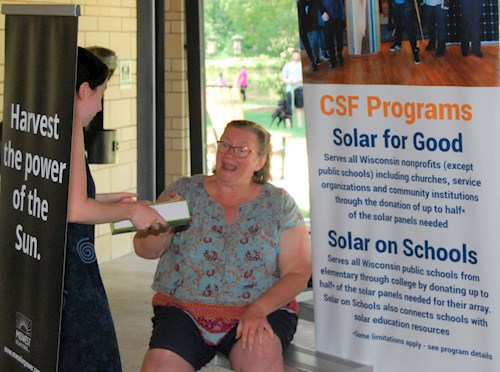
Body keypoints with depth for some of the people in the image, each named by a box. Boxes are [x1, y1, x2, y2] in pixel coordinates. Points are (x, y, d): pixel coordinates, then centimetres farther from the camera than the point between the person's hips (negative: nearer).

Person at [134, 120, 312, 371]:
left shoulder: (278, 203, 7)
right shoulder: (185, 191, 9)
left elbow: (298, 273, 1)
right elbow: (145, 250, 6)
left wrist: (259, 309, -16)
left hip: (262, 310, -1)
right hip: (183, 310, 1)